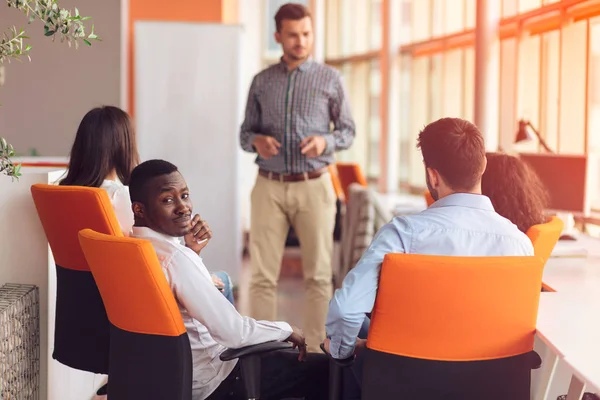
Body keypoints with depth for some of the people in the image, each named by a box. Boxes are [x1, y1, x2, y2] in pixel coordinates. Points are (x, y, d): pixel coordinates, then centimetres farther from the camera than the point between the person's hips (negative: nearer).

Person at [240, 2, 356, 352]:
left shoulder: (329, 79, 4)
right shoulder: (262, 81, 9)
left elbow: (348, 131, 6)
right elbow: (245, 132, 11)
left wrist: (325, 142, -15)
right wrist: (257, 141, -12)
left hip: (314, 186, -1)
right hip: (269, 187, 1)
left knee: (318, 274, 1)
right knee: (264, 275, 0)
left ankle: (316, 350, 9)